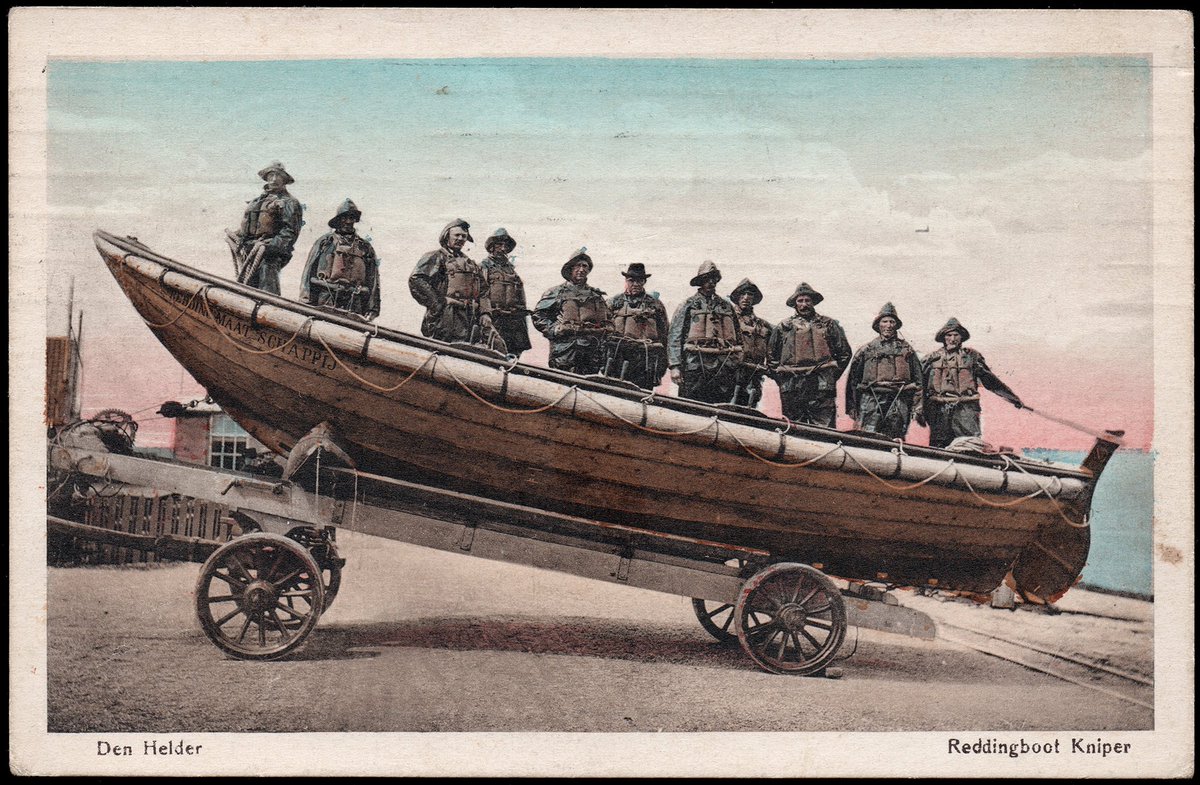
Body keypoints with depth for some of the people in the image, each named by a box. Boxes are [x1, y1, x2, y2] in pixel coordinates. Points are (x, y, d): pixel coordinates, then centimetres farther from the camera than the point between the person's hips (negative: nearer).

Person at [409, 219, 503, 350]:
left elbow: (483, 291, 25)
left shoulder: (471, 264, 28)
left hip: (472, 318, 6)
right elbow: (416, 280, -9)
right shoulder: (435, 257, 5)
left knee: (497, 344, -8)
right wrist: (439, 303, -12)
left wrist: (485, 313, 7)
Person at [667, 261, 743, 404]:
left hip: (724, 369, 3)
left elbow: (738, 338, 19)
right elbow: (674, 337, 0)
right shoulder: (688, 305, 6)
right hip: (695, 367, -3)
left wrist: (738, 365, 12)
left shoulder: (727, 306, 17)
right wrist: (675, 366, -9)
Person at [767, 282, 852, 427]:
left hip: (822, 388, -1)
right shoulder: (784, 327, 14)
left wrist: (833, 375, 5)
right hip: (792, 389, 1)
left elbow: (844, 353, 14)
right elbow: (771, 356, 18)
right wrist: (781, 378, 7)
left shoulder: (829, 325, 13)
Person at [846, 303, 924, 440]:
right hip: (871, 401, -1)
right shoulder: (866, 350, 14)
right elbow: (853, 379, 12)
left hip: (899, 402, 1)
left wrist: (917, 407, 3)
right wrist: (852, 408, 5)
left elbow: (918, 380, 12)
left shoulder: (906, 349, 16)